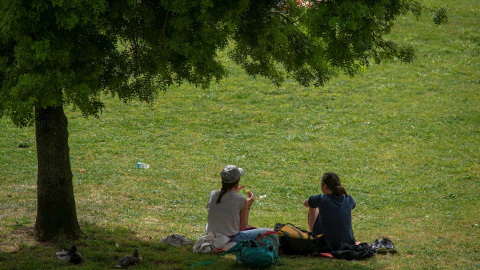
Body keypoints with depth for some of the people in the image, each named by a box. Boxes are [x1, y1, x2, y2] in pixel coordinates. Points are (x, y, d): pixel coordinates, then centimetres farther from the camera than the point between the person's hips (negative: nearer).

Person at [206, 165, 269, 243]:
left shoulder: (213, 194, -3)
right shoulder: (241, 200, -15)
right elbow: (242, 227, -6)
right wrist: (248, 206, 4)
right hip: (231, 240, -6)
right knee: (266, 231, 7)